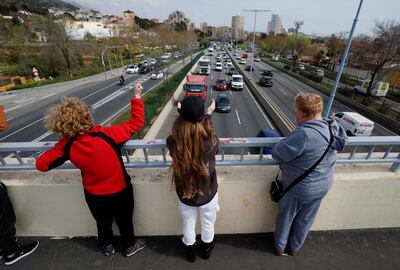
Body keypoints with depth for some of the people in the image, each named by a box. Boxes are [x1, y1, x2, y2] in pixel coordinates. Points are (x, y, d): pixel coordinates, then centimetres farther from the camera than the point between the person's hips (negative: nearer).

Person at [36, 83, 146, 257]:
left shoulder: (66, 145, -21)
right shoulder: (106, 135, -31)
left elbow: (41, 164, -7)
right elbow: (136, 122, -24)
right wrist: (137, 97, -15)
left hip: (94, 195, 3)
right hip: (119, 191, -3)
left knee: (103, 222, 31)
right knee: (124, 220, 24)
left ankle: (107, 247, 58)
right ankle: (129, 246, 48)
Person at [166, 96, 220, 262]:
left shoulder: (172, 142, -27)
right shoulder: (210, 142, -32)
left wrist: (183, 114, 7)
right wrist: (209, 114, 4)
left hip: (184, 195, 1)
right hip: (208, 194, -1)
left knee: (188, 225, 29)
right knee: (208, 226, 29)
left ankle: (190, 252, 56)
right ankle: (206, 249, 57)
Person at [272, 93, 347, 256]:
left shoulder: (304, 134, -35)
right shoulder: (334, 128, -11)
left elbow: (278, 153, -29)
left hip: (298, 188, -6)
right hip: (323, 186, 6)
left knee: (286, 217, 20)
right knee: (306, 219, 26)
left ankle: (279, 247, 43)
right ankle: (295, 248, 49)